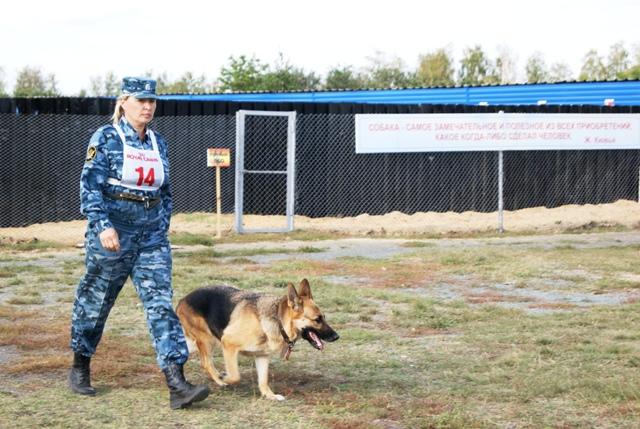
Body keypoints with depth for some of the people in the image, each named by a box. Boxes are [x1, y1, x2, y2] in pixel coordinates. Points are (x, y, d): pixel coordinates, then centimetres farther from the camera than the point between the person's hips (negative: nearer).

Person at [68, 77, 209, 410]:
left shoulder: (158, 143, 12)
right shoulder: (106, 138, -5)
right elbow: (90, 185, -13)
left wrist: (162, 226, 12)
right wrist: (102, 226, -23)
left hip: (152, 238, 4)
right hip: (112, 235, -4)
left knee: (161, 305, -6)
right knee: (94, 303, 10)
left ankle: (177, 387, -14)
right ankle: (80, 368, 32)